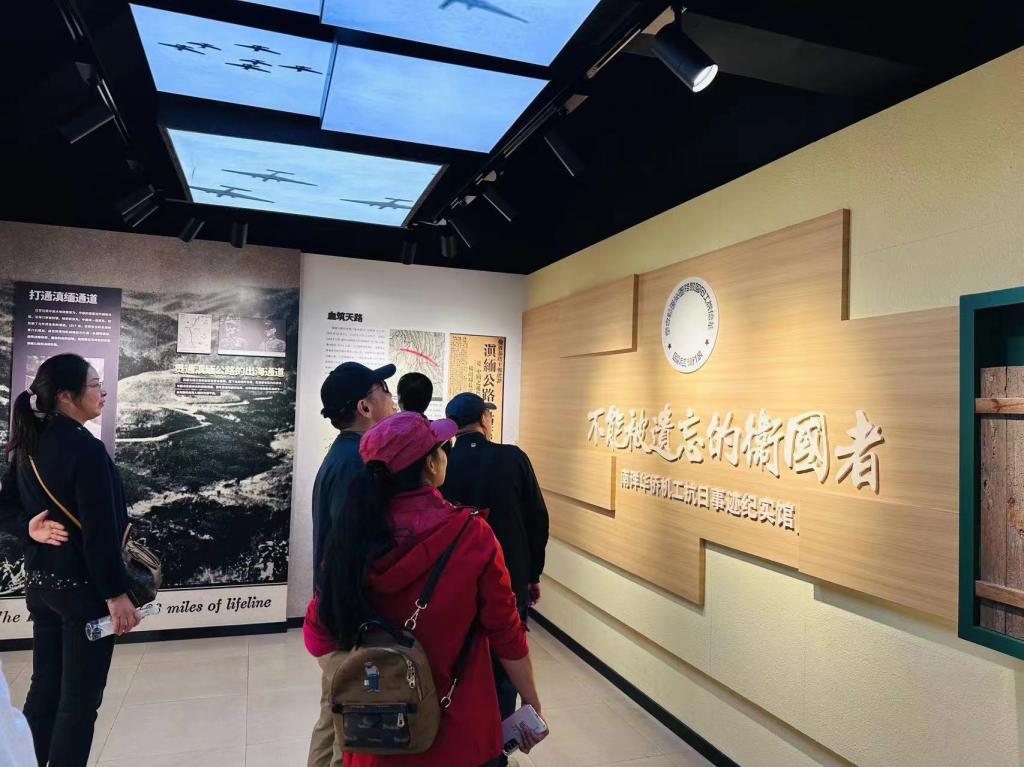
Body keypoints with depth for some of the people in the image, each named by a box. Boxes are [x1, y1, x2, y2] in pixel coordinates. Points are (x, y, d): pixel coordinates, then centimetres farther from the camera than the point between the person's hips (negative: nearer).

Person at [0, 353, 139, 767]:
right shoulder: (86, 448, -22)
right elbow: (100, 532, -22)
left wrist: (34, 528, 0)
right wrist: (116, 593, -16)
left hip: (41, 582, 8)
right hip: (82, 587, -8)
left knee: (45, 686, 20)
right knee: (80, 697, 5)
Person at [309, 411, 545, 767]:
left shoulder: (353, 537, -12)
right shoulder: (472, 535, -21)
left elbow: (320, 628, -3)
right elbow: (506, 633, -12)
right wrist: (532, 701, 2)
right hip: (461, 733, -2)